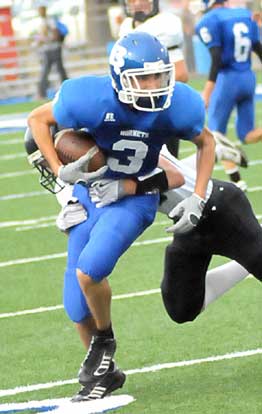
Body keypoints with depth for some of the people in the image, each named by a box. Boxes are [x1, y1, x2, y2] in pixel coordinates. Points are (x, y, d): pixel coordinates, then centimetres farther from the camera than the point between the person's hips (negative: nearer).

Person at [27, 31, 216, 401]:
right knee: (78, 307, 3)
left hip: (134, 199, -2)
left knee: (89, 270, -26)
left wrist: (197, 199, -6)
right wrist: (59, 171, -17)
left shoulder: (176, 105, -21)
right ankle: (105, 372, 27)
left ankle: (104, 340, 3)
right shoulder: (92, 98, -26)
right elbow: (38, 119, -8)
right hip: (89, 193, 2)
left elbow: (205, 142, 1)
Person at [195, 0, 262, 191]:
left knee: (217, 132, 10)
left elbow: (217, 58, -18)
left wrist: (208, 88, -16)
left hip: (228, 79, -6)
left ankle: (236, 179, 3)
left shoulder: (210, 21, -10)